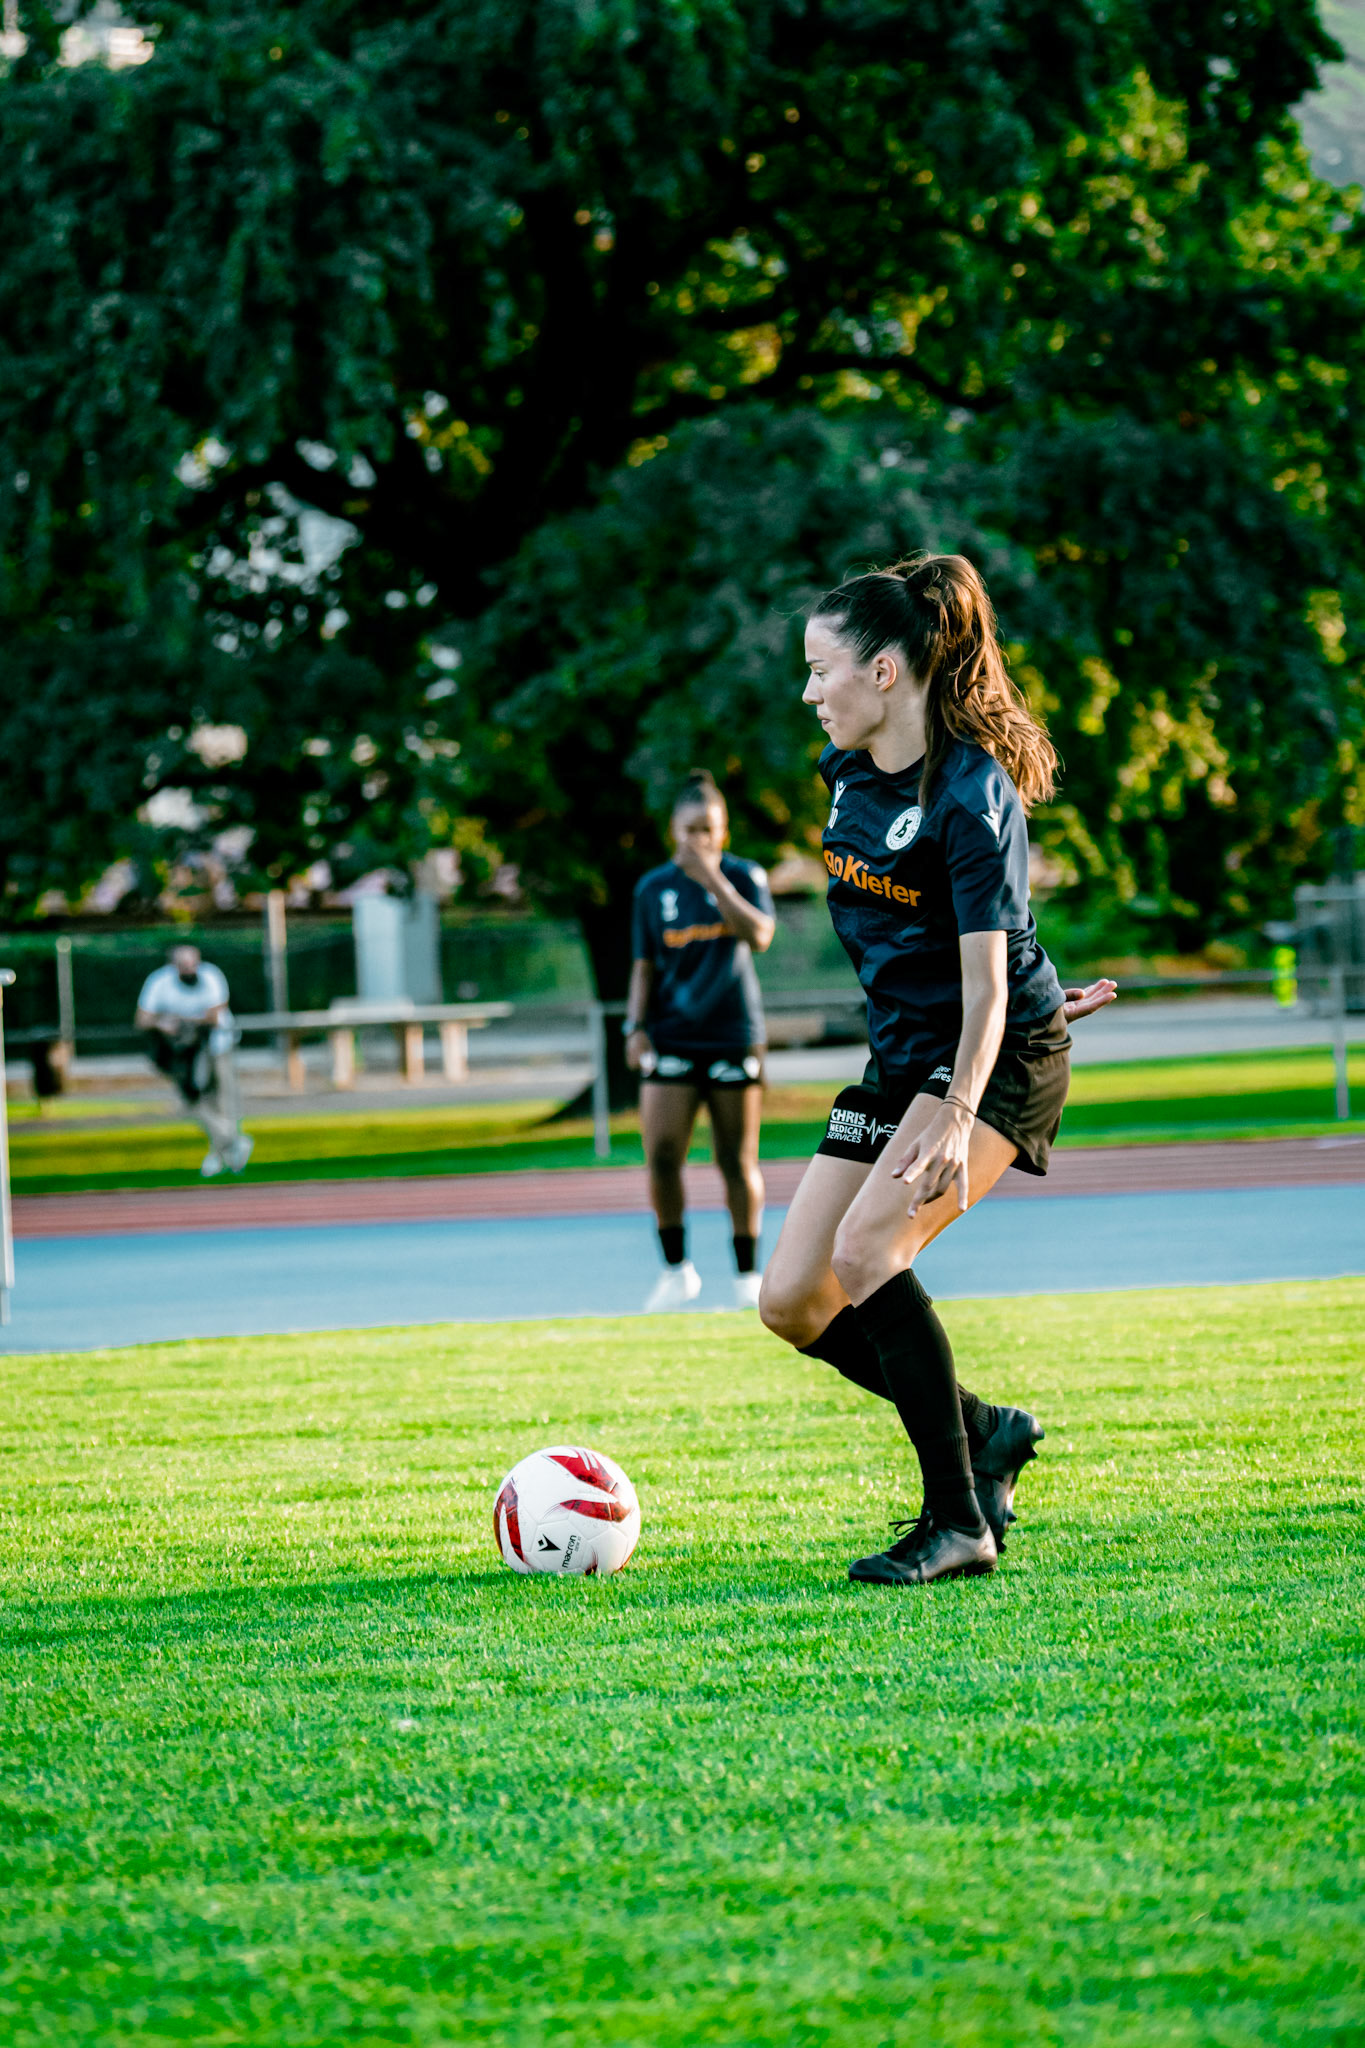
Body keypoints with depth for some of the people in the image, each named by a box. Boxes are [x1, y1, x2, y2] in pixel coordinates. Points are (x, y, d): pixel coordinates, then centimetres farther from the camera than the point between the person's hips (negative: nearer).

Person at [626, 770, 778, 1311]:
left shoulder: (744, 877, 2)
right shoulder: (653, 889, 7)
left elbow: (760, 936, -15)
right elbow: (645, 967, 12)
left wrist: (714, 881, -19)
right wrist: (636, 1026, 1)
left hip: (733, 1036, -1)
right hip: (672, 1038, 1)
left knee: (738, 1162, 2)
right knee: (661, 1153, -11)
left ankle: (747, 1276, 12)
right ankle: (675, 1270, 3)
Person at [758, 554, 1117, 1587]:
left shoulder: (971, 794, -21)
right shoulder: (851, 773, 3)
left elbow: (986, 978, -26)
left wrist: (957, 1121, -38)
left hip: (1000, 1058, -8)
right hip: (901, 1059, 8)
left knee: (867, 1249, -27)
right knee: (793, 1303, -1)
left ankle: (959, 1521, -19)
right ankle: (985, 1430, 18)